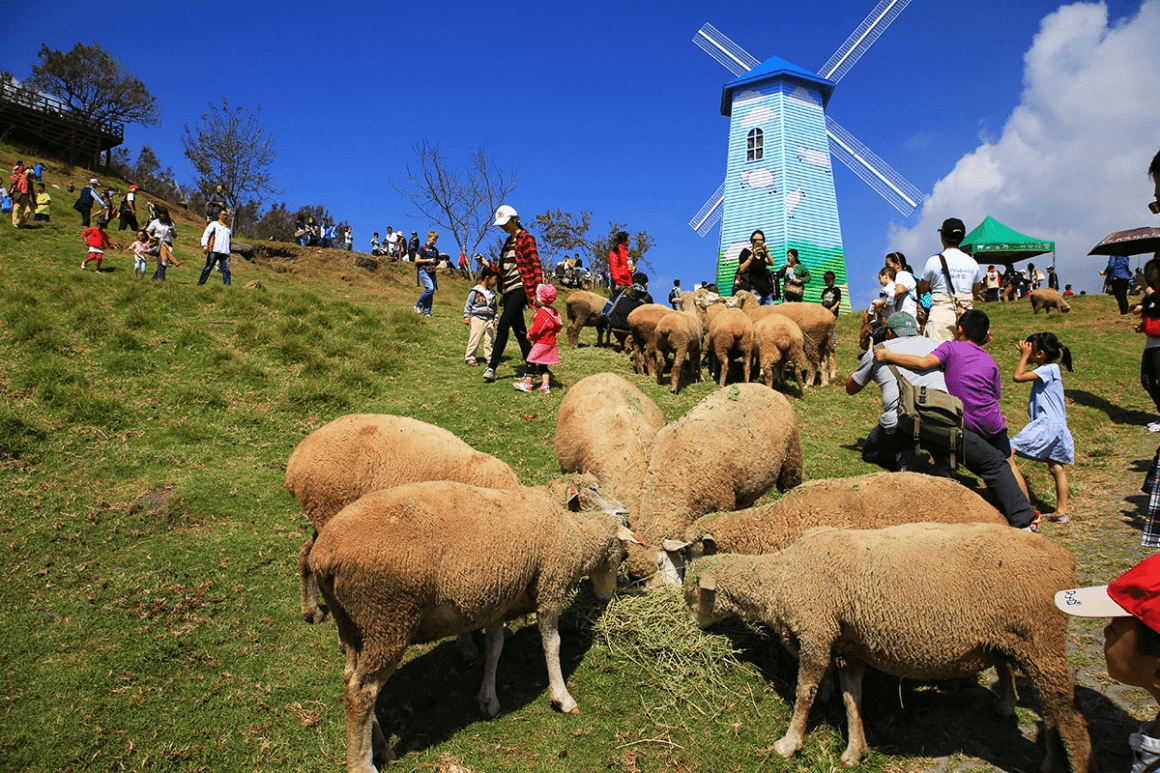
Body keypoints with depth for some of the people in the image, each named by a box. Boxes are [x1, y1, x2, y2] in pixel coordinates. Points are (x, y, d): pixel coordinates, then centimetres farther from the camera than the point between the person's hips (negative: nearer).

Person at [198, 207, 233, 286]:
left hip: (225, 252, 4)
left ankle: (227, 285, -10)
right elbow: (206, 234, 5)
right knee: (208, 267, -6)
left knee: (226, 269, -7)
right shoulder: (214, 224, 13)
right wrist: (204, 245, -10)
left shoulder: (228, 228, 27)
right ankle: (200, 284, -3)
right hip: (214, 251, -4)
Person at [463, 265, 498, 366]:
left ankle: (489, 357, 18)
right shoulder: (476, 291, -7)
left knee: (490, 339, 6)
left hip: (489, 319, 5)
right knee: (475, 339, -5)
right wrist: (466, 316, -5)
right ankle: (469, 358, 4)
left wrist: (495, 318, 15)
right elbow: (468, 304, -3)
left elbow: (495, 306, 19)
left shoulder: (492, 293, 10)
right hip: (478, 319, -5)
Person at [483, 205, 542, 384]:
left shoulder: (526, 239, -6)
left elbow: (535, 265, -13)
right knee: (519, 330, 9)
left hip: (520, 287, -9)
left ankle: (492, 367, -18)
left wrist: (536, 288, -19)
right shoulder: (508, 241, 19)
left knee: (503, 325, -18)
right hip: (508, 289, 9)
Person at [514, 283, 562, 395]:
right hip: (550, 342, 8)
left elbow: (536, 330, -21)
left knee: (531, 362, 2)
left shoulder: (541, 313, -20)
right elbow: (558, 328, 13)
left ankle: (527, 384, 8)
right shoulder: (554, 312, 6)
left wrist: (529, 335, -2)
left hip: (541, 343, -8)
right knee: (543, 365, 13)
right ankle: (545, 385, 9)